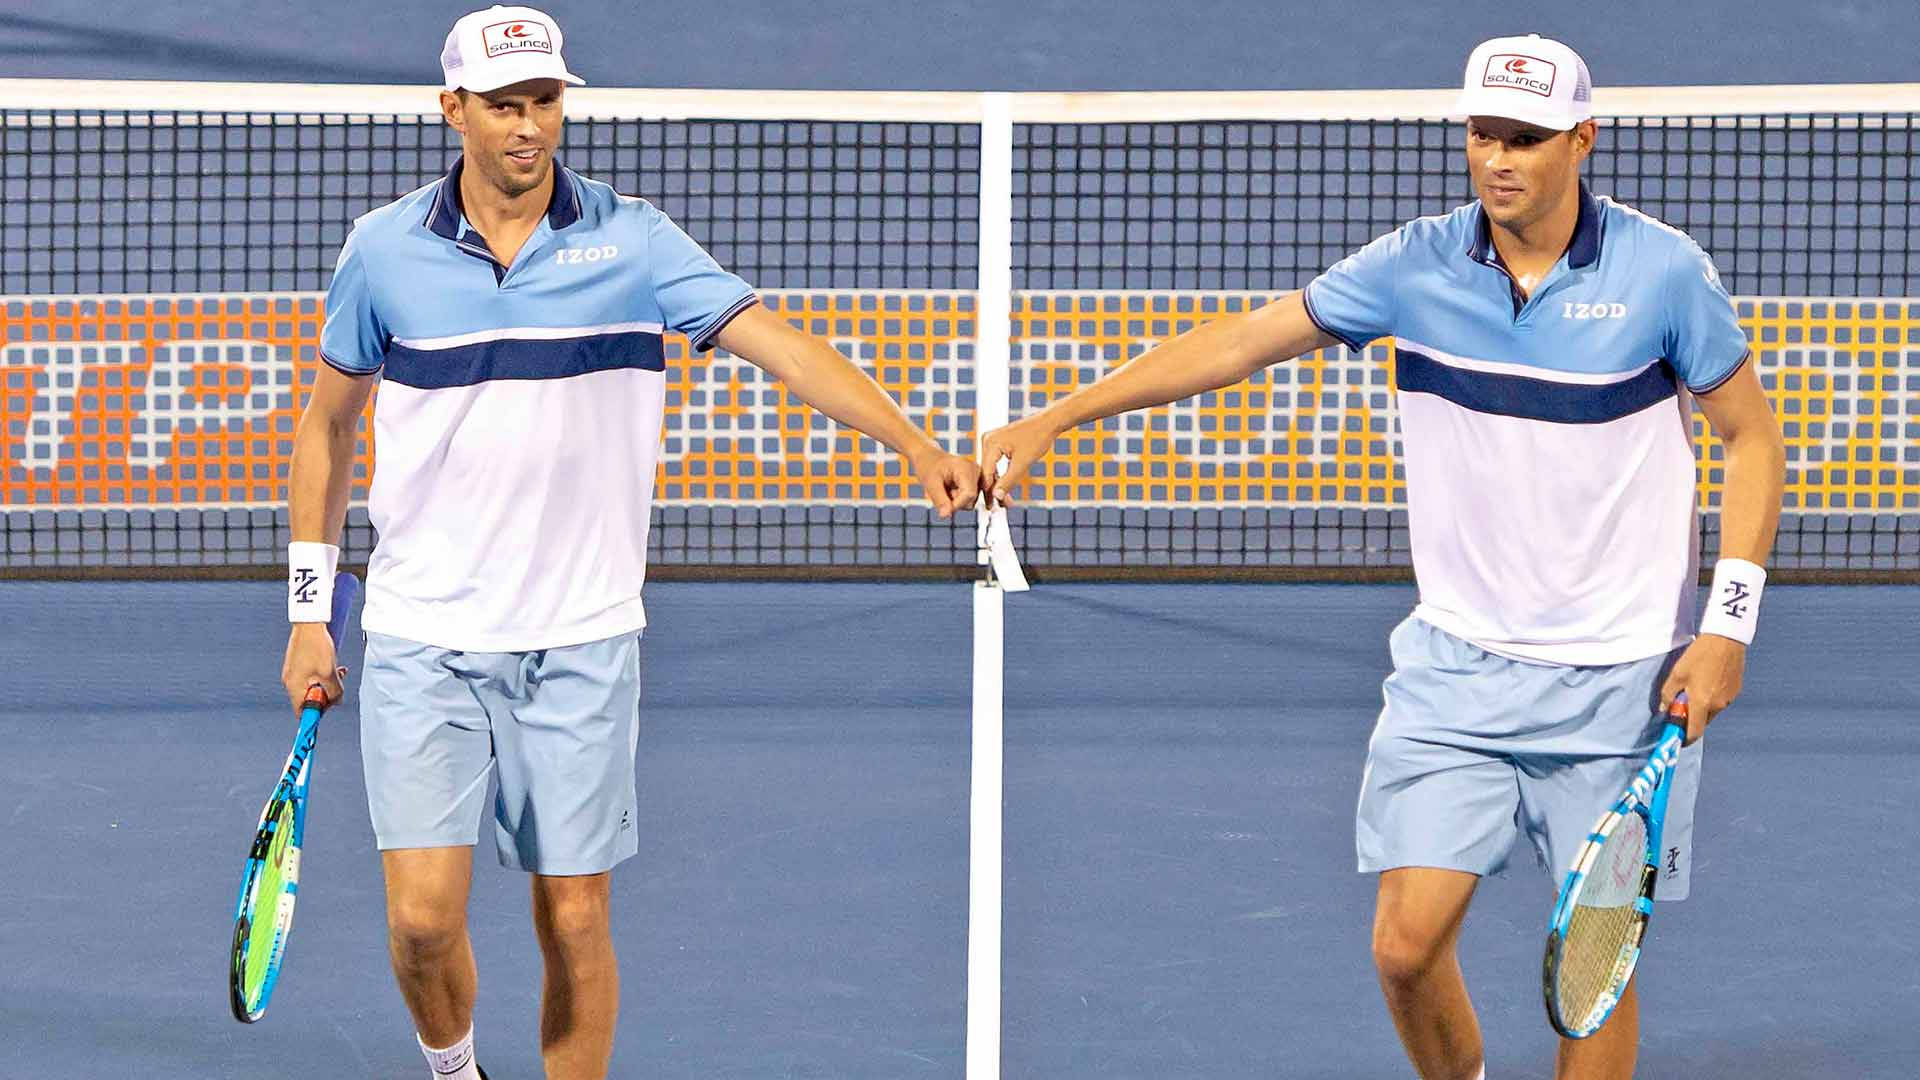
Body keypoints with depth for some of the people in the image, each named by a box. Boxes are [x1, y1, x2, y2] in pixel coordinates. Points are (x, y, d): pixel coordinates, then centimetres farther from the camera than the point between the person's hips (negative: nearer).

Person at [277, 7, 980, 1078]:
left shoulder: (631, 239, -3)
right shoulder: (385, 250, 0)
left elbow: (776, 340, -14)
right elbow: (328, 423, 12)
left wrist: (917, 443, -28)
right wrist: (309, 614, 10)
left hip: (581, 645, 0)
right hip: (424, 641, 0)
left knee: (575, 922, 2)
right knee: (424, 913, -8)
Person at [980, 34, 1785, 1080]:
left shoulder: (1662, 271, -9)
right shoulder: (1417, 266, -4)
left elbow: (1753, 438, 0)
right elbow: (1238, 343, -1)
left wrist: (1727, 628, -9)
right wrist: (1049, 420, -6)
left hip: (1617, 679, -2)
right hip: (1456, 668, 2)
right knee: (1406, 945, -5)